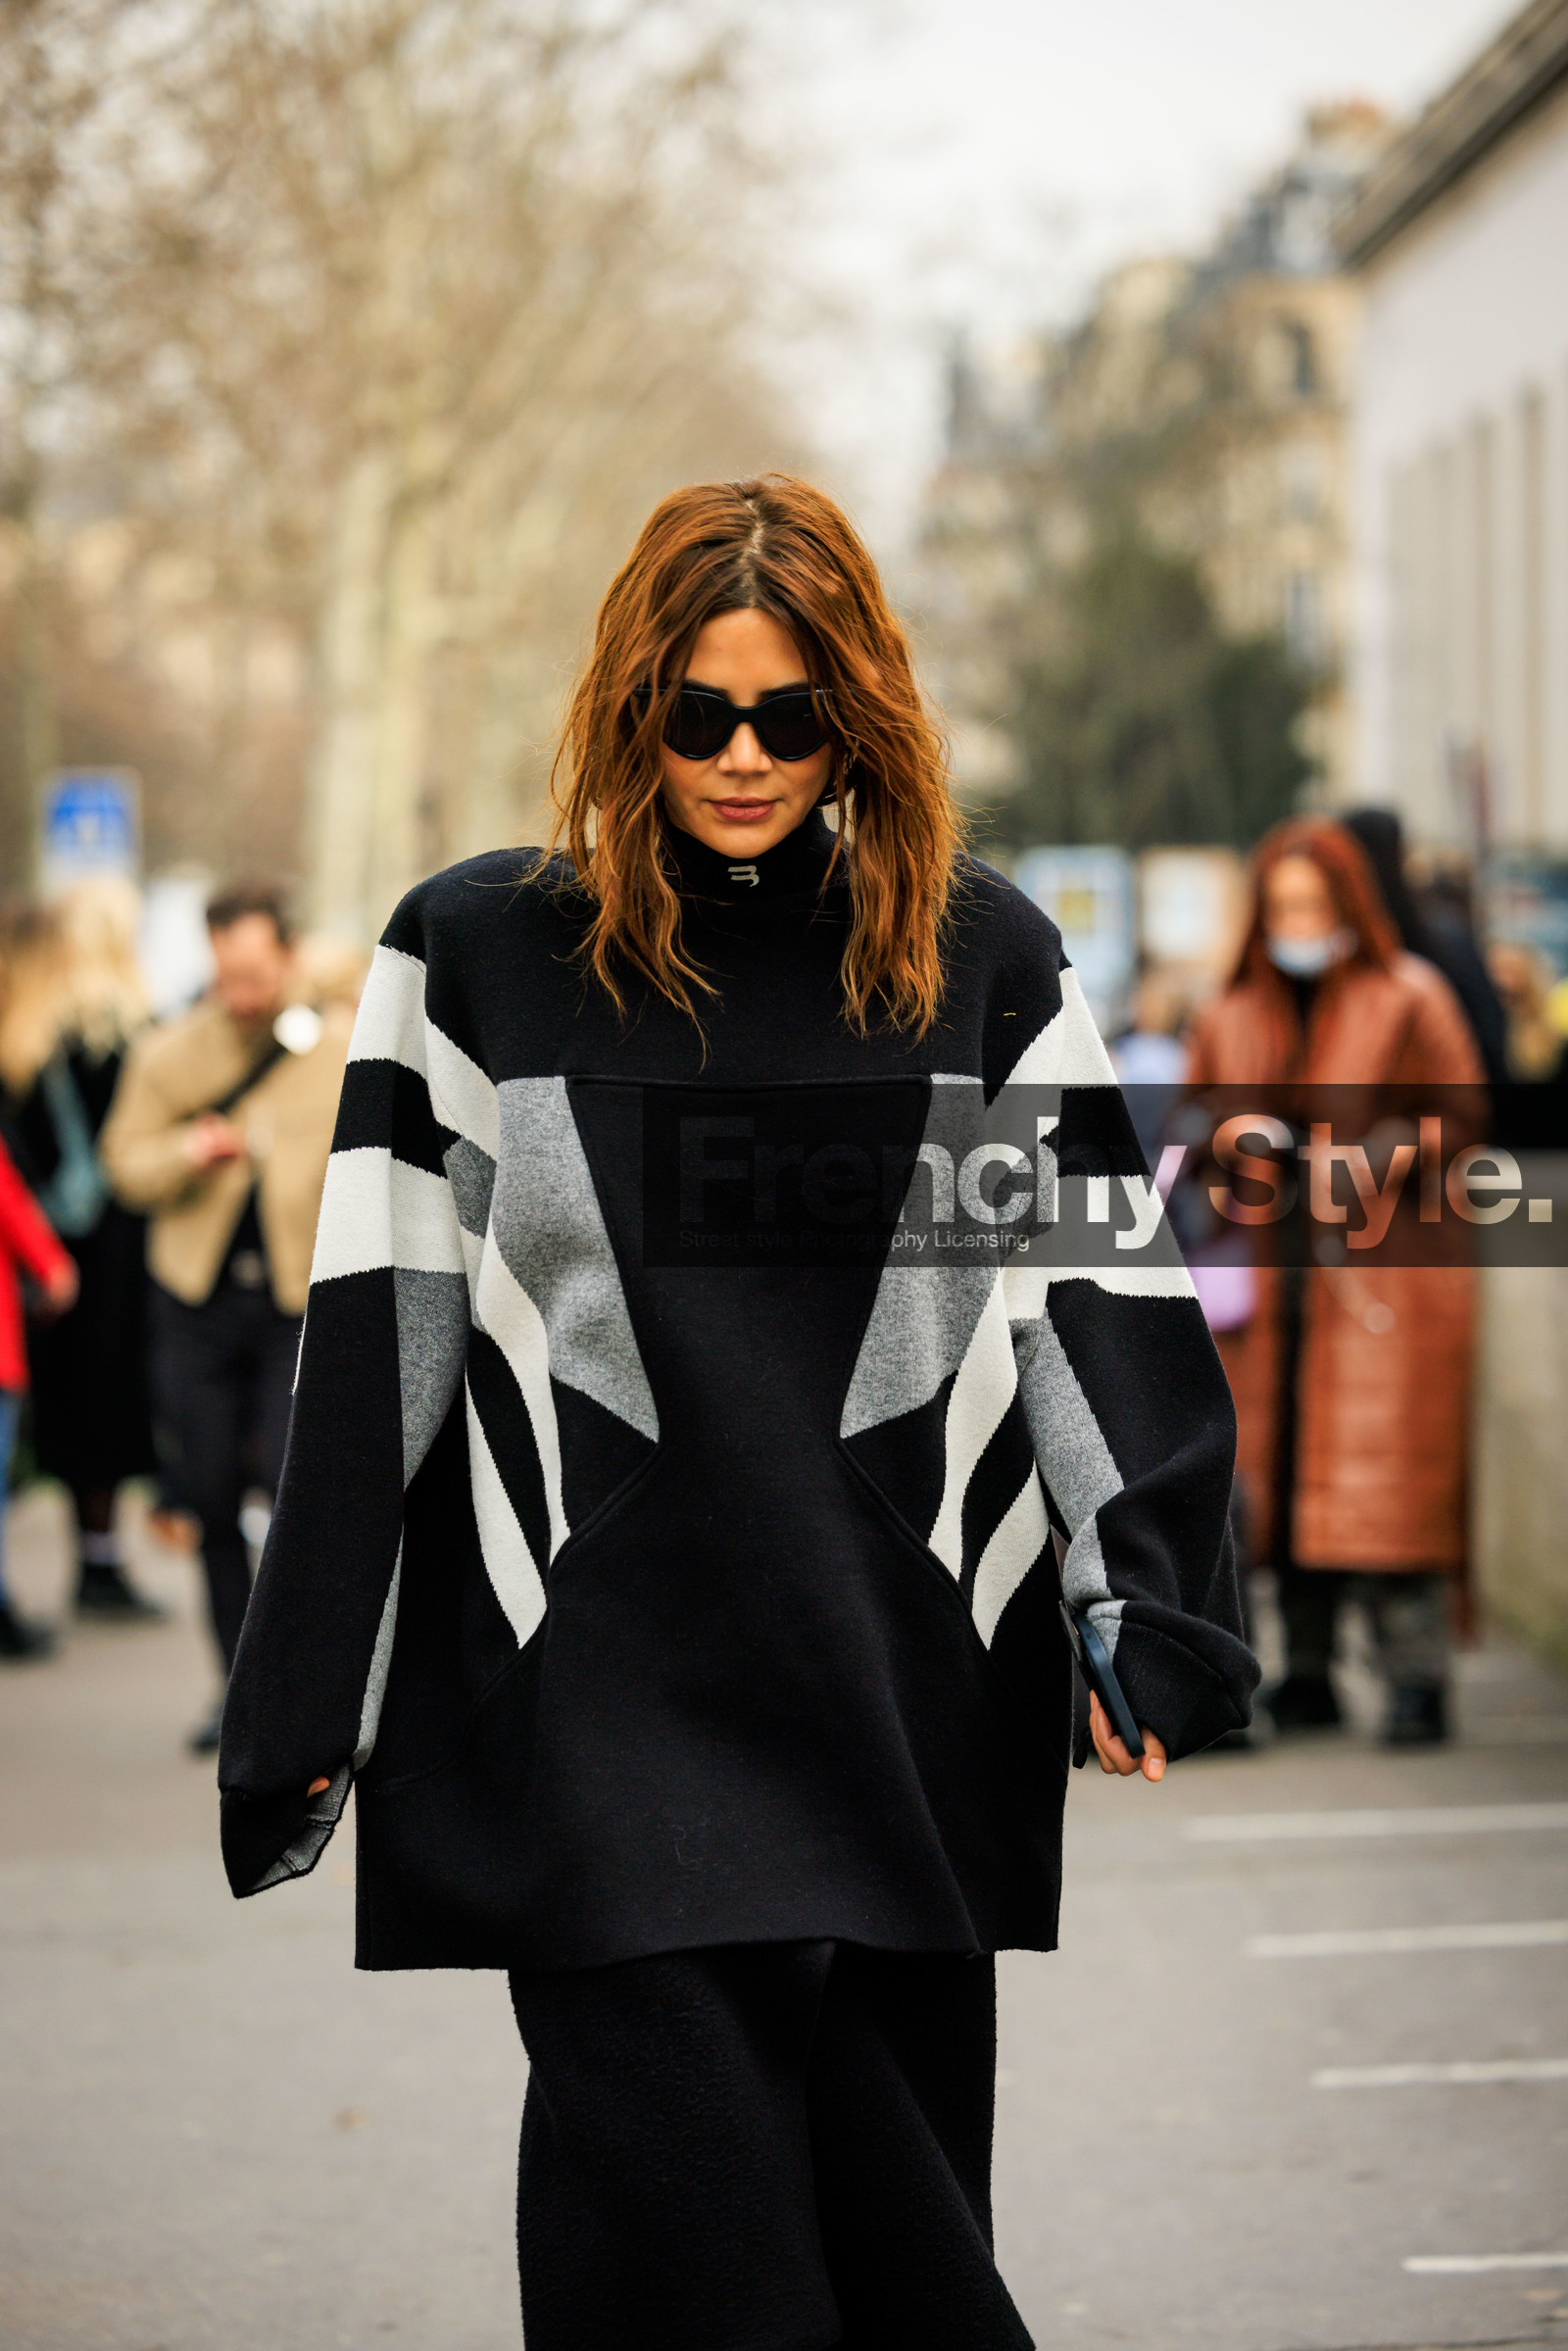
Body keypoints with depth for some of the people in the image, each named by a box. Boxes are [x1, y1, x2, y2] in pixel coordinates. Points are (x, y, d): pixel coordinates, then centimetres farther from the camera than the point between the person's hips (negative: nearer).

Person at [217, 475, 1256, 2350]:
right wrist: (308, 1706, 1)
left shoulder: (976, 959, 7)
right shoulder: (482, 953, 4)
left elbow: (1103, 1287, 6)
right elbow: (377, 1339, 3)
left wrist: (1150, 1617, -7)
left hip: (905, 1695, 2)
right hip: (600, 1689, -1)